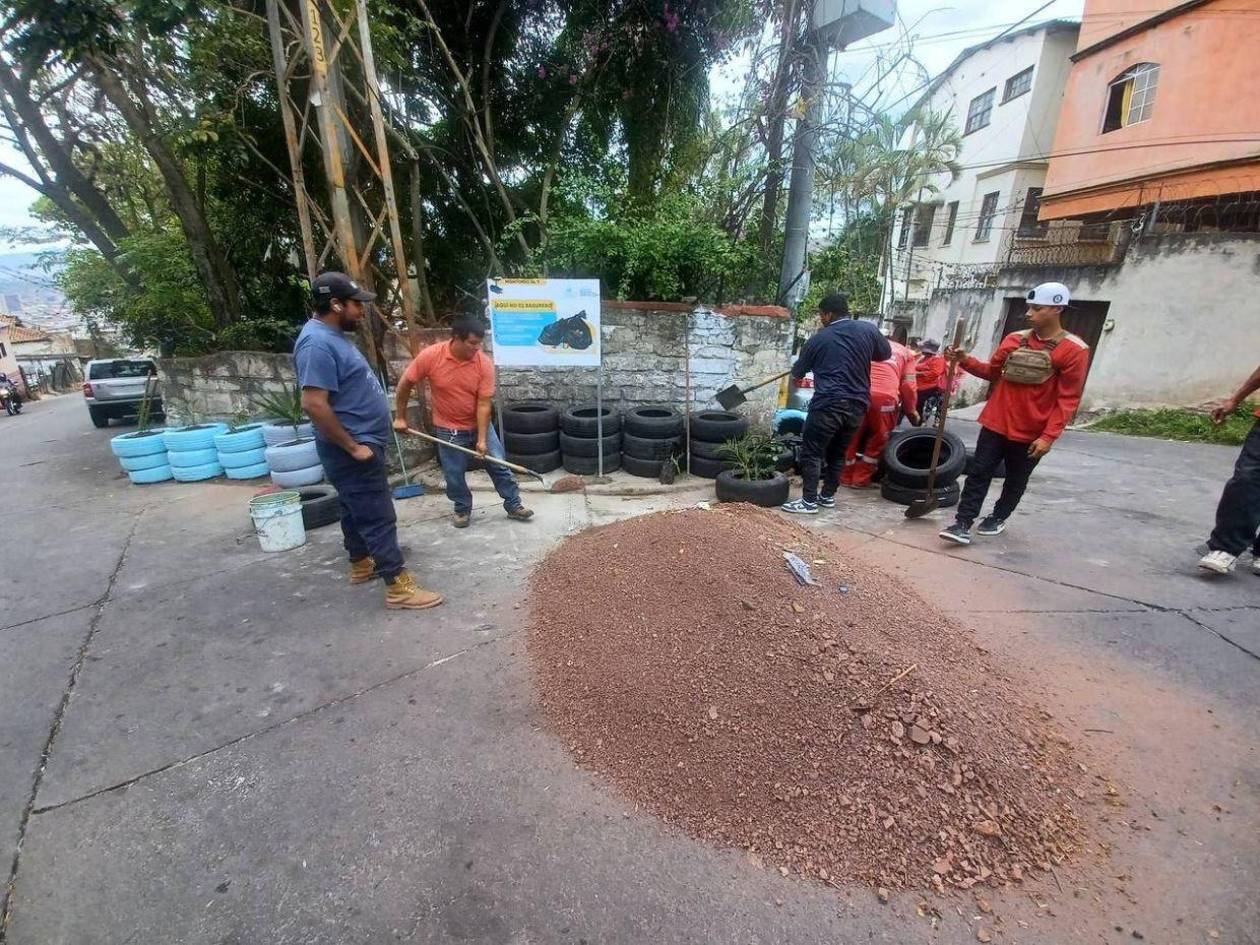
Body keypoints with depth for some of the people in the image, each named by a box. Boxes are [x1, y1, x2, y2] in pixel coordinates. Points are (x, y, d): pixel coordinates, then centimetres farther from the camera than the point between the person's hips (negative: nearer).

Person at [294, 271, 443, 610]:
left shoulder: (334, 335, 11)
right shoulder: (318, 344, -22)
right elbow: (314, 404, -29)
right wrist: (352, 446, -23)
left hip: (364, 442, 10)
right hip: (352, 450, -10)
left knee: (357, 509, 21)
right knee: (378, 517, -7)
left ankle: (361, 564, 36)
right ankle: (398, 587, 0)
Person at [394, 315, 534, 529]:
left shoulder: (485, 363, -18)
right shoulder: (430, 356, -20)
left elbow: (483, 404, -17)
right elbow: (405, 384, -6)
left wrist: (482, 439, -20)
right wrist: (400, 417, -2)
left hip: (479, 424, 1)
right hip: (448, 428, -1)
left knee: (499, 465, 2)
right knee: (454, 474, 7)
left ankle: (513, 505, 17)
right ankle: (462, 509, 29)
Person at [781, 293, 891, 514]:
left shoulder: (819, 339, 1)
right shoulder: (868, 329, 5)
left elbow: (798, 372, 14)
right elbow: (886, 354, 22)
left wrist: (795, 374, 37)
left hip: (828, 404, -5)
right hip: (857, 405, 5)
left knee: (812, 452, 2)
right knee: (839, 453, 17)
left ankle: (809, 501, 0)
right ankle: (828, 495, 25)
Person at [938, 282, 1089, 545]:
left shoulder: (1074, 350, -8)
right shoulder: (1014, 339, 4)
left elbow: (1068, 399, -10)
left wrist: (1048, 437, -16)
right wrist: (966, 360, -3)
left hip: (1031, 433, -3)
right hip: (996, 423, 3)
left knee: (1015, 481, 13)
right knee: (979, 472, -2)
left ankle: (998, 518, 31)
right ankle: (963, 524, 0)